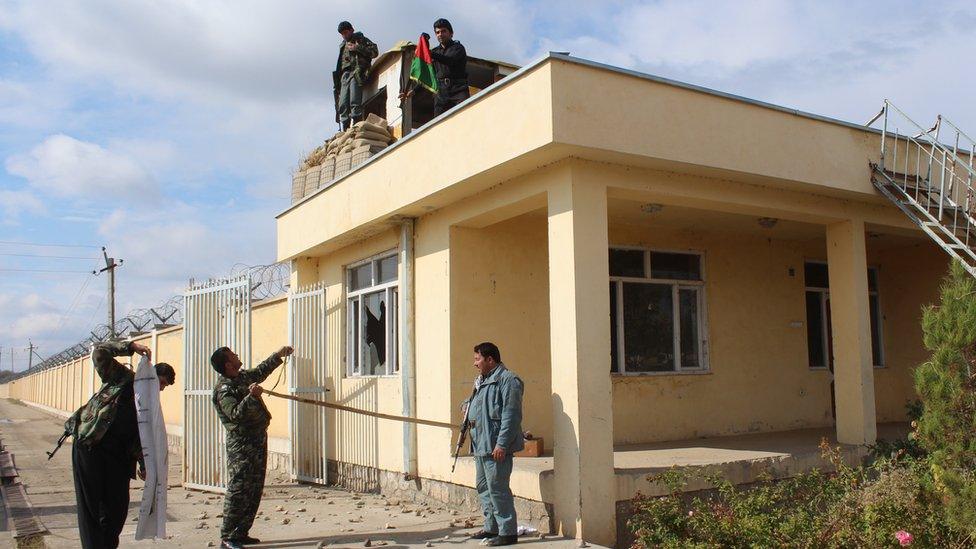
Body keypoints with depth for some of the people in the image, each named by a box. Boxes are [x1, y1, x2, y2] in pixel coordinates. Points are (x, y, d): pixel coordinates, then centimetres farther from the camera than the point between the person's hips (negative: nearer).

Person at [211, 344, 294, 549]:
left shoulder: (243, 376, 11)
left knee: (254, 490, 12)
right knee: (239, 490, -8)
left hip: (258, 440, 10)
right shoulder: (224, 390, -17)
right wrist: (251, 397, -43)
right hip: (241, 444, -9)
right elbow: (235, 414, -30)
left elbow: (261, 371, 32)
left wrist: (278, 355, 35)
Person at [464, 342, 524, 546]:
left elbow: (511, 415, -20)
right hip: (481, 445, 10)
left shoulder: (508, 380, -13)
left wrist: (502, 444, -24)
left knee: (497, 488, -7)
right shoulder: (482, 380, 18)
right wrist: (468, 406, 13)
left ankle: (508, 532, 1)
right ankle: (492, 527, 27)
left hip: (496, 446, -10)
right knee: (483, 486, 16)